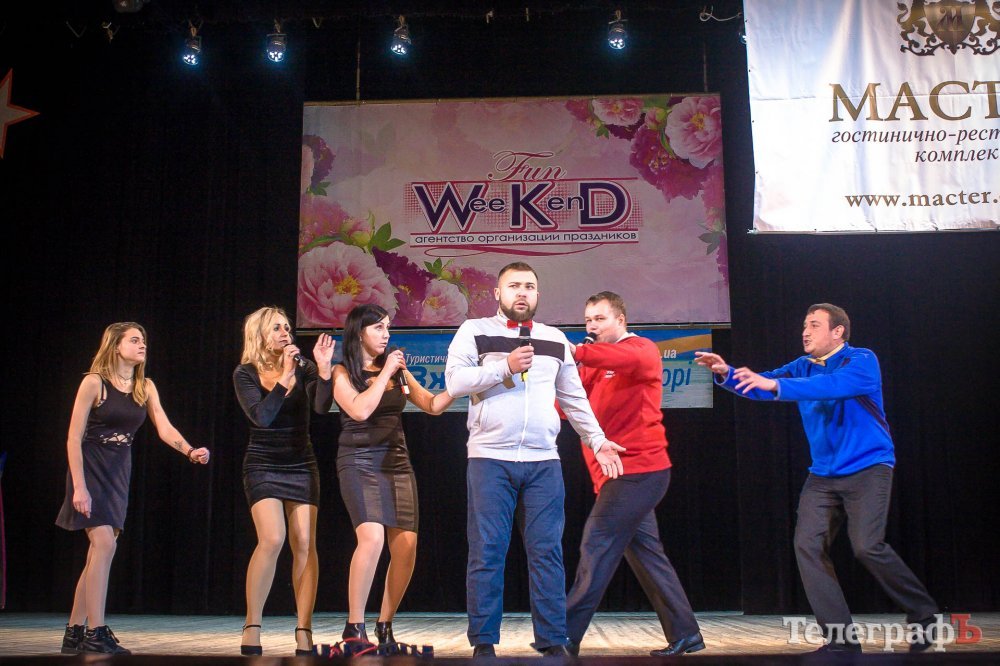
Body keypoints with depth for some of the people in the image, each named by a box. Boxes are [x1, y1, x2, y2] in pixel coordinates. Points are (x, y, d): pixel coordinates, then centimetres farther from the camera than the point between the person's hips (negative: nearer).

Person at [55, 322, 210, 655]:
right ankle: (96, 633, -12)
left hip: (119, 473, 6)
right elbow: (74, 438, -12)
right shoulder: (94, 382, -10)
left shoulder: (146, 387, 6)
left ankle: (74, 633, 17)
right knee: (104, 543, -16)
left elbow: (165, 429, -4)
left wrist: (191, 451, -24)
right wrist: (79, 486, -18)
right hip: (89, 468, -6)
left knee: (99, 551, 7)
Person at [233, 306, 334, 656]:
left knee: (304, 544, -4)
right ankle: (252, 626, -5)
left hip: (301, 466, 2)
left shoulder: (304, 368, 0)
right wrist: (285, 377, -23)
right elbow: (261, 417, -18)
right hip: (263, 466, -2)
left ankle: (304, 631, 1)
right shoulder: (245, 373, -3)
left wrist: (324, 369, -27)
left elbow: (322, 407, -13)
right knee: (272, 539, -19)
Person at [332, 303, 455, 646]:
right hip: (359, 462, -5)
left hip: (397, 461, 5)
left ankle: (384, 626, 10)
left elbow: (433, 405, 11)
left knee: (406, 545, -5)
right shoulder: (343, 372, 1)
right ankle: (354, 627, -10)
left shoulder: (397, 370, 13)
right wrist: (386, 372, -9)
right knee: (372, 537, -23)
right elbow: (360, 410, -16)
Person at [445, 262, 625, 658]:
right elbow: (454, 381, -7)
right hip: (490, 458, -3)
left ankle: (552, 641, 8)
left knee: (547, 552, 1)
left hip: (544, 462, 3)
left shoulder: (555, 340, 17)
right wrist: (505, 367, -13)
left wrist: (598, 441, 12)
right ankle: (483, 642, 6)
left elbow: (575, 399, 20)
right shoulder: (474, 331, 6)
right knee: (487, 552, -2)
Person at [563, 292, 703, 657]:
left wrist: (578, 352, -41)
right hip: (621, 473, 9)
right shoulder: (596, 366, 20)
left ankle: (567, 634, -7)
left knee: (597, 544, -11)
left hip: (638, 469, -9)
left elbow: (634, 359, -30)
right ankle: (685, 634, 18)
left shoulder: (642, 349, -4)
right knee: (645, 552, 11)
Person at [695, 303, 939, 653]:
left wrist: (776, 385, -41)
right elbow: (762, 384, -3)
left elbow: (832, 386, -31)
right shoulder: (802, 367, 8)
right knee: (807, 545, -8)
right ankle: (841, 637, 0)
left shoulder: (862, 361, -11)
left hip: (867, 468, -6)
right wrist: (727, 374, -23)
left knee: (867, 546, -18)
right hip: (823, 475, 6)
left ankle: (923, 614, 8)